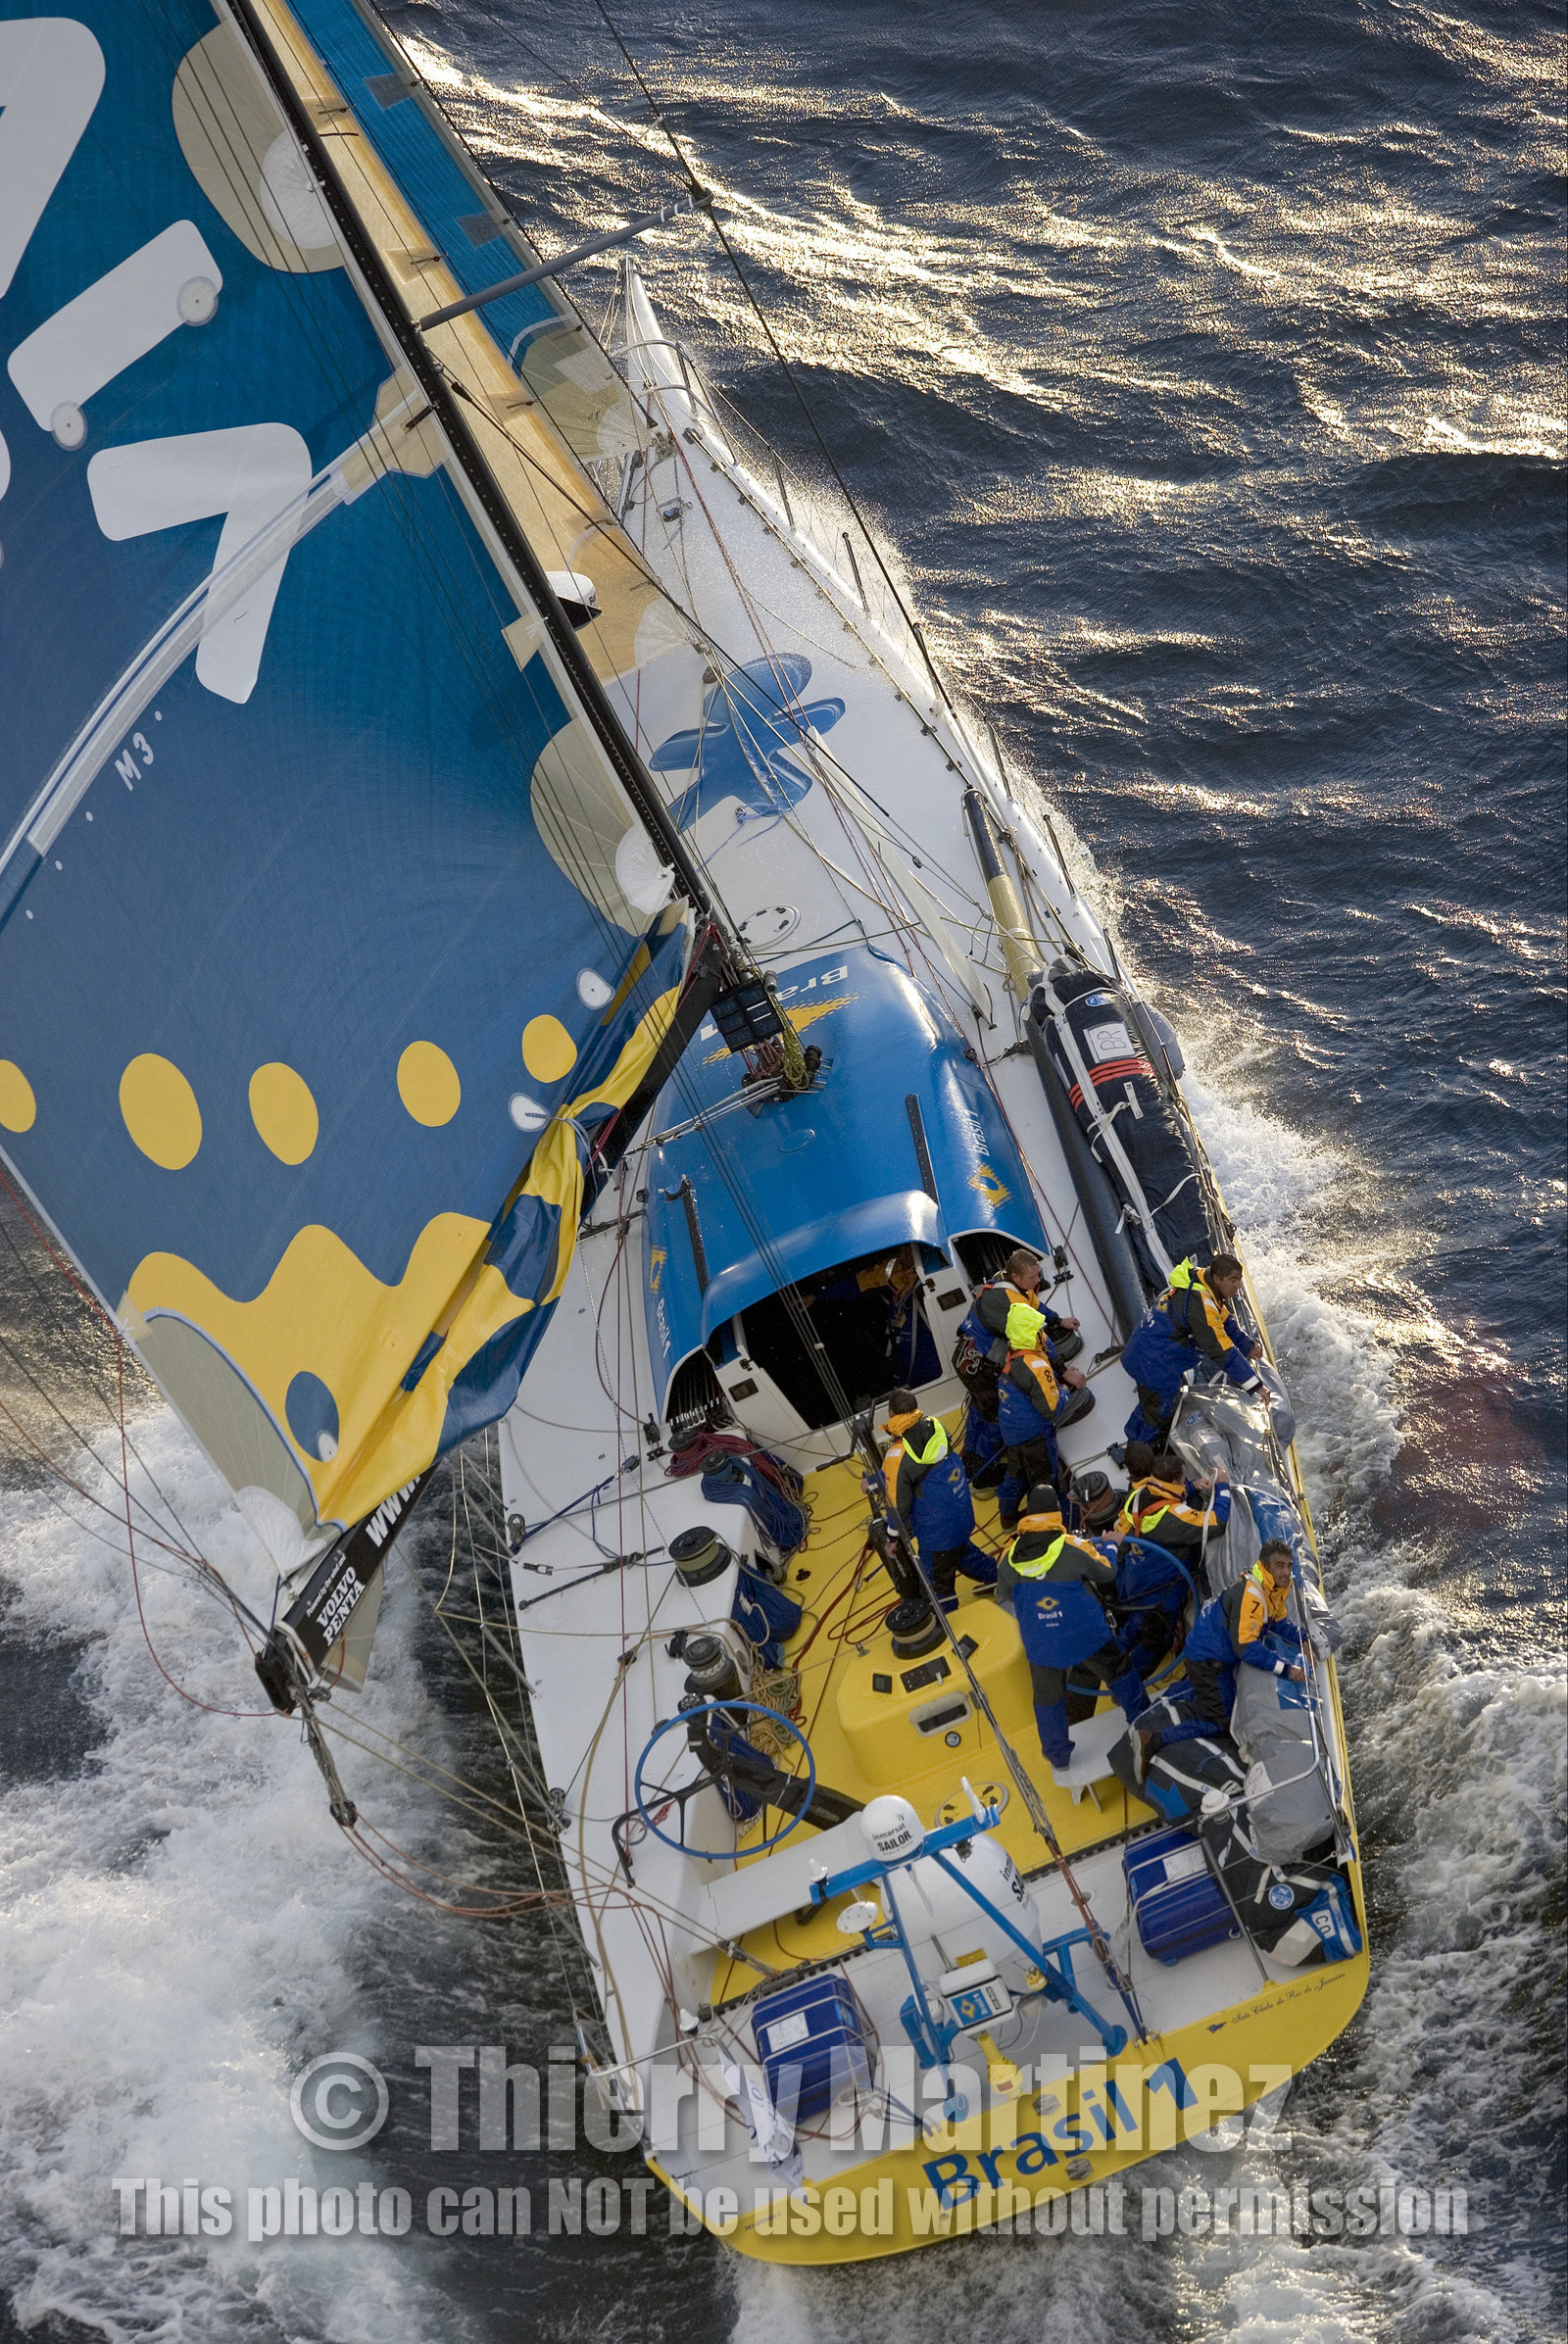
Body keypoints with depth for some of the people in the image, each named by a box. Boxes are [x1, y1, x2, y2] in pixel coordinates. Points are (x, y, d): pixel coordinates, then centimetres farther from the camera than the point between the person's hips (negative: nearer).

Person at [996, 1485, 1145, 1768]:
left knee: (1047, 1697, 22)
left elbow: (1003, 1596, 5)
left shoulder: (1010, 1559, -12)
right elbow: (1107, 1574, -3)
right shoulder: (1074, 1550, -20)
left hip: (1041, 1646, 2)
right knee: (1119, 1675, 23)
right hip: (1087, 1637, -2)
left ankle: (1059, 1755, 34)